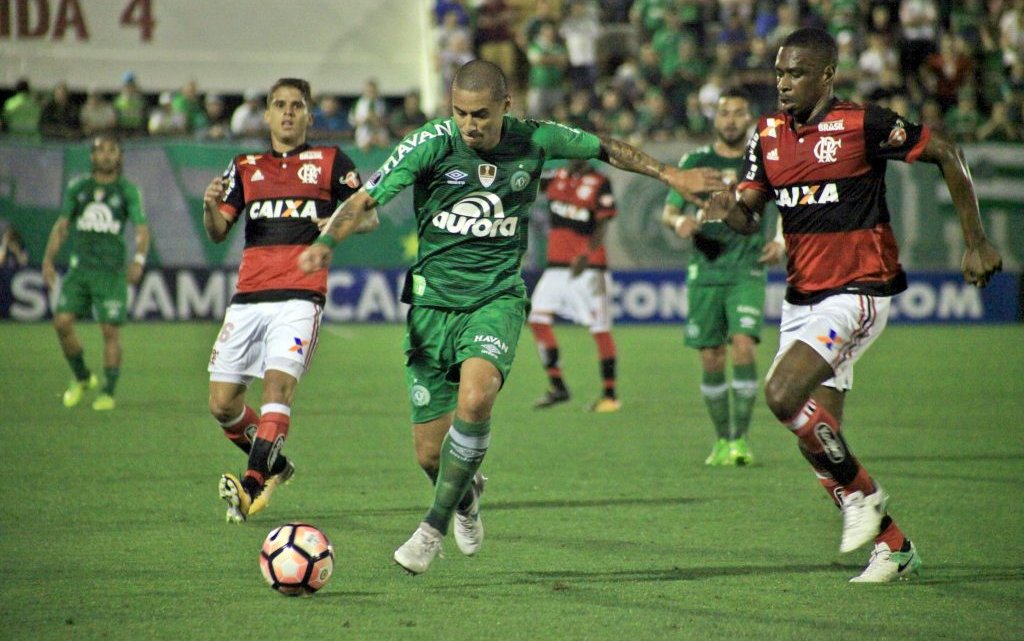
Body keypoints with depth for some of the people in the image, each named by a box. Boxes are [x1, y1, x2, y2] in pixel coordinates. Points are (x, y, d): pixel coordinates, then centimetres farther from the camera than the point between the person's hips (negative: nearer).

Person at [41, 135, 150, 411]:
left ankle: (108, 392, 4)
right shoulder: (77, 187, 9)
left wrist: (139, 259, -23)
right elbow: (62, 225, 15)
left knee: (111, 331, -6)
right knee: (62, 322, -7)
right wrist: (48, 259, 6)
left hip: (112, 271, -3)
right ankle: (82, 378, 15)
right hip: (79, 268, 3)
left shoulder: (128, 190, 1)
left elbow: (142, 229, -6)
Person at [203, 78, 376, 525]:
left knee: (279, 383, -24)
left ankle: (252, 485, -31)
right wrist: (211, 207, -11)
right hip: (247, 298, 4)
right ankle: (274, 463, 23)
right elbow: (218, 233, 12)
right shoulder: (245, 168, 19)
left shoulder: (331, 163, 10)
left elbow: (369, 216, 10)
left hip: (300, 296, -4)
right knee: (222, 404, 0)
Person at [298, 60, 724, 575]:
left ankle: (434, 526, -15)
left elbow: (604, 148, 14)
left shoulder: (534, 141, -4)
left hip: (497, 297, 0)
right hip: (433, 301, 0)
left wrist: (670, 175, 21)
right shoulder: (433, 142, -10)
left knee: (475, 397, -31)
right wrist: (326, 241, -31)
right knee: (430, 452, 0)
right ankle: (466, 495, 39)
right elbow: (366, 199, -13)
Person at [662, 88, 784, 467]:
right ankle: (722, 439, 17)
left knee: (743, 346, -18)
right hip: (704, 272, 1)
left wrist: (781, 243, -7)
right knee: (710, 358, 1)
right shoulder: (695, 162, 6)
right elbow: (668, 212, 7)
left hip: (747, 271, -1)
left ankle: (740, 439, -12)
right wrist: (679, 222, -17)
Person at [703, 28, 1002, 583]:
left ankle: (861, 493, -3)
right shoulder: (767, 135, 7)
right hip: (800, 300, 7)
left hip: (858, 293, -7)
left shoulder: (864, 125, -11)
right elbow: (748, 217, 10)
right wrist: (729, 208, -15)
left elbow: (947, 155, -4)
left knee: (783, 394, -24)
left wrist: (976, 242, -4)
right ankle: (894, 547, 18)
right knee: (818, 439, 4)